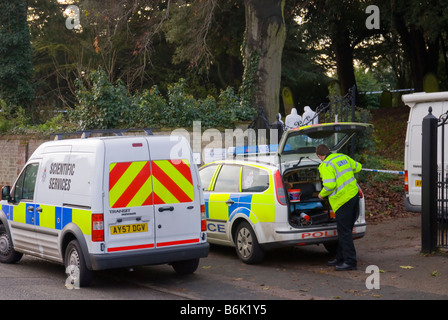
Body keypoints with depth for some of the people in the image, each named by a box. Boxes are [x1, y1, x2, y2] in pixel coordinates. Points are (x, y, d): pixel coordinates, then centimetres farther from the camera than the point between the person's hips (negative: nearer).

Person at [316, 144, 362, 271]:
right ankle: (340, 258, 25)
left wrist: (322, 194, -4)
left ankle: (350, 262, -2)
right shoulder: (343, 157, 11)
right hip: (354, 194, 9)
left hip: (343, 200, -9)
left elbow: (329, 185, -24)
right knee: (344, 230, 16)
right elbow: (358, 167, 23)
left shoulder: (326, 166, -14)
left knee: (344, 231, -3)